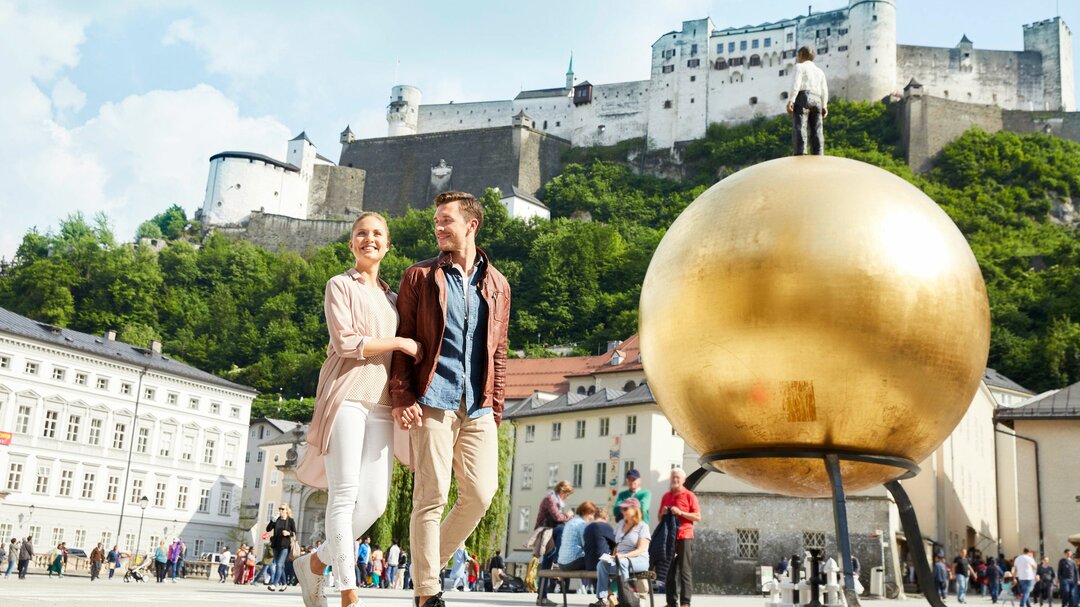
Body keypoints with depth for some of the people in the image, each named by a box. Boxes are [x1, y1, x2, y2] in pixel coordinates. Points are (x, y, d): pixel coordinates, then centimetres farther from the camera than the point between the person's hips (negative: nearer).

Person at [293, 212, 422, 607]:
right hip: (347, 397, -6)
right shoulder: (340, 285, 5)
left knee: (375, 501, -1)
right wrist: (399, 343, -3)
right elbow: (346, 342, -8)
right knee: (344, 495, -8)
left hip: (381, 403, 6)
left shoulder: (391, 297, 23)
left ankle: (315, 563, 18)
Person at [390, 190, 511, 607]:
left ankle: (431, 564, 19)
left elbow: (498, 352, 16)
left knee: (481, 493, -2)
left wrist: (495, 407, 9)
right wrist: (402, 397, -8)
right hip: (433, 401, -3)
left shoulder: (497, 284, 16)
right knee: (432, 495, -4)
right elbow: (403, 341, 3)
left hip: (478, 407, 3)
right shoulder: (421, 277, 8)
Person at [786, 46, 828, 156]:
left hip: (802, 98, -6)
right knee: (816, 131, 1)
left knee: (799, 127, -16)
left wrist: (790, 101, -15)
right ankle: (818, 157, -7)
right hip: (817, 100, 6)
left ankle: (800, 154, -31)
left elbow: (796, 84, -9)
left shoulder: (800, 67, 6)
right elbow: (824, 90, 16)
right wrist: (824, 106, 16)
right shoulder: (819, 71, 25)